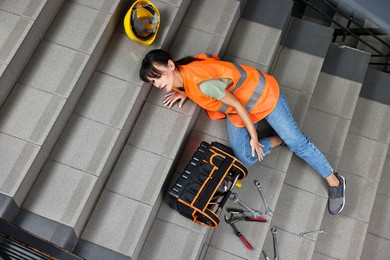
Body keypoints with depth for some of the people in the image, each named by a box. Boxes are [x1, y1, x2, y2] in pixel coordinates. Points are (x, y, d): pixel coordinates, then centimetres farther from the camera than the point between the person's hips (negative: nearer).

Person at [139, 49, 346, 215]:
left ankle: (334, 181, 10)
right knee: (245, 159, -10)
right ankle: (280, 140, 12)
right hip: (236, 110, 8)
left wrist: (253, 137, -12)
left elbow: (237, 105, -24)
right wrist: (185, 92, 0)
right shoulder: (181, 73, -10)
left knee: (296, 141, -6)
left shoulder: (202, 83, -37)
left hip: (261, 94, -7)